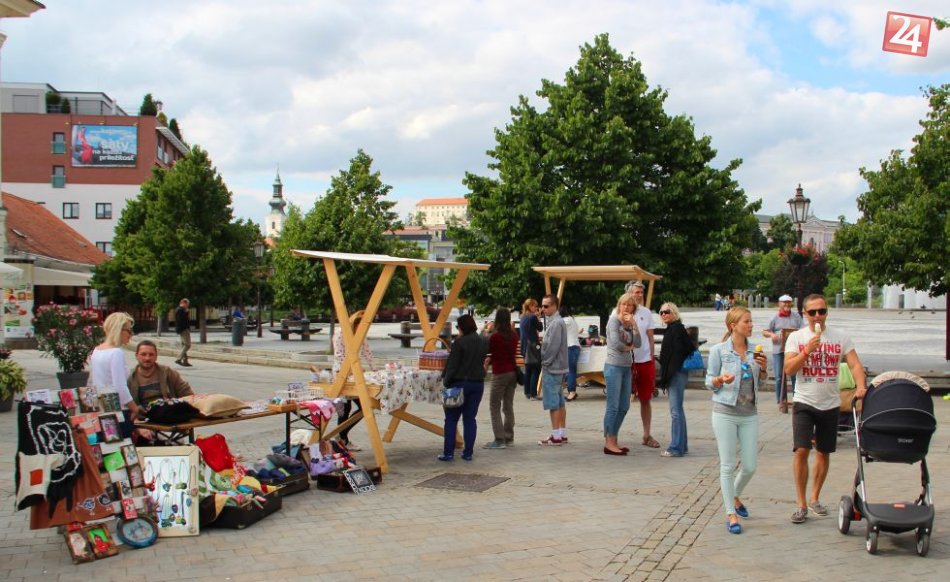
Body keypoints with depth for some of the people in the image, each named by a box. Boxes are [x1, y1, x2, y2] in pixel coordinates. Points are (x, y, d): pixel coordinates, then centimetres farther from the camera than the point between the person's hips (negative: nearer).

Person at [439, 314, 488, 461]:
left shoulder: (459, 343, -14)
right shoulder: (484, 342, 5)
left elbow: (452, 365, -13)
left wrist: (446, 382, -5)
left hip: (460, 383, -5)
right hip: (478, 383, 5)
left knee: (451, 419, 4)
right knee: (470, 419, 10)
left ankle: (448, 452, 2)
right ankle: (468, 453, 9)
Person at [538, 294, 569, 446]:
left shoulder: (556, 323, -16)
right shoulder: (554, 321, 15)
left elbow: (553, 347, -20)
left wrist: (544, 362, -10)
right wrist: (544, 362, 12)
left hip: (552, 368, -10)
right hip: (557, 367, 10)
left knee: (552, 402, -6)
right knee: (559, 401, 12)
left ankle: (556, 436, -2)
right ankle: (562, 434, 18)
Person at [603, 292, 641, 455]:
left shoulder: (629, 323, 14)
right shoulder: (614, 320, -7)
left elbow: (638, 344, 2)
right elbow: (616, 343, -18)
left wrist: (633, 324, -7)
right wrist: (629, 347, 0)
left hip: (626, 367, 8)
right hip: (614, 366, -8)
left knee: (624, 407, 10)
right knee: (613, 406, -6)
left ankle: (613, 441, 19)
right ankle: (609, 443, 0)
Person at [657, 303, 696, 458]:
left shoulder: (677, 328, -12)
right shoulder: (672, 329, 17)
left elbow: (678, 352, -21)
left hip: (677, 374, -11)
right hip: (674, 374, 11)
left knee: (676, 410, -8)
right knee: (677, 410, 15)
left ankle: (676, 448, -5)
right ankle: (682, 445, 22)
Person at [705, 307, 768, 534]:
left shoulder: (754, 351, 6)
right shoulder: (719, 350, -6)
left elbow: (759, 384, 14)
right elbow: (709, 382, -1)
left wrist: (763, 369, -5)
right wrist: (721, 379, -21)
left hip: (749, 414, 4)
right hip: (725, 413, -4)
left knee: (750, 465, 8)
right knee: (728, 465, 1)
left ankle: (734, 496, 36)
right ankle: (731, 514, 11)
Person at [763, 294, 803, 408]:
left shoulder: (796, 316, 8)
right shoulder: (775, 318, 4)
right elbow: (765, 331, 5)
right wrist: (771, 334, -16)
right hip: (778, 350, -1)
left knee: (795, 375, 3)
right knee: (779, 377, 3)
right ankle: (781, 401, 11)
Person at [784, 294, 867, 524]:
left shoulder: (840, 338, 2)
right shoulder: (796, 337, -2)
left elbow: (855, 365, -5)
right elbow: (788, 369, -10)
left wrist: (861, 386, -24)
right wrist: (807, 350, -21)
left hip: (830, 404, 2)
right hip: (804, 403, -2)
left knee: (823, 452, 11)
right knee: (801, 451, -12)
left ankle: (815, 498, 28)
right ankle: (801, 505, -3)